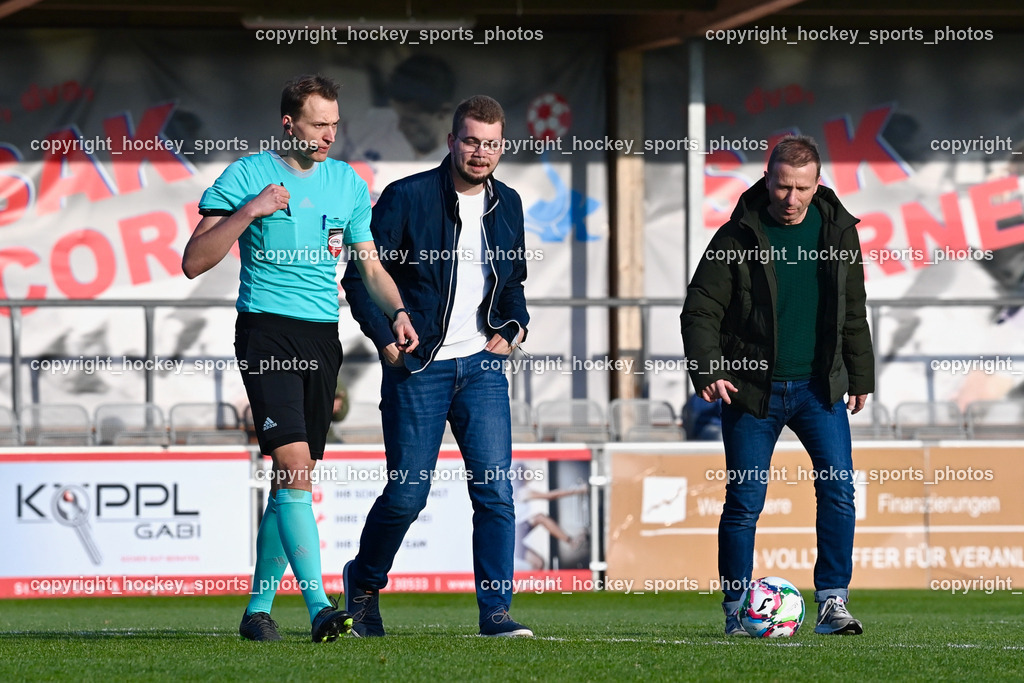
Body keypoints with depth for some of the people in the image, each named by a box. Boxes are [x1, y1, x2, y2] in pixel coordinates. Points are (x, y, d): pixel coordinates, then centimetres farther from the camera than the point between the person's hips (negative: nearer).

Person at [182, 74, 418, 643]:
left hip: (323, 338, 5)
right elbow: (194, 263, -6)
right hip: (266, 333, -5)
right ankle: (319, 607, -24)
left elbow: (369, 265, 17)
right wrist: (247, 212, -17)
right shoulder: (245, 177, -3)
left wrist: (396, 312, -1)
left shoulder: (347, 184, 11)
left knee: (293, 479, 7)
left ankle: (258, 607, 17)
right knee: (294, 465, -18)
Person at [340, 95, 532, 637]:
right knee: (406, 496, 0)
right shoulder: (407, 197, -8)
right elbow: (359, 274, -5)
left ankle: (495, 610, -4)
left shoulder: (507, 205, 9)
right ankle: (364, 581, 26)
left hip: (482, 366, 4)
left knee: (496, 491, -8)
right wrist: (387, 341, -10)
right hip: (418, 367, -4)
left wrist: (513, 326, 6)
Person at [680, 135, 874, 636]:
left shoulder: (837, 232, 5)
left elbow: (853, 312, 16)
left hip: (818, 386, 2)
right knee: (745, 501, 1)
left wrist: (860, 377, 17)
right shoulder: (737, 238, -5)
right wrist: (707, 371, -19)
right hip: (750, 389, -2)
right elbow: (701, 310, -6)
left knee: (838, 488, -11)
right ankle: (737, 610, 12)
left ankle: (832, 603, -6)